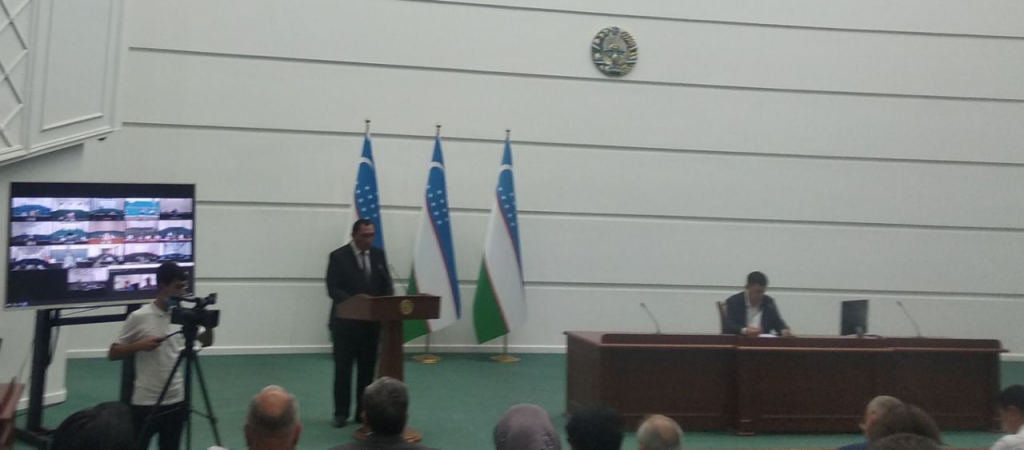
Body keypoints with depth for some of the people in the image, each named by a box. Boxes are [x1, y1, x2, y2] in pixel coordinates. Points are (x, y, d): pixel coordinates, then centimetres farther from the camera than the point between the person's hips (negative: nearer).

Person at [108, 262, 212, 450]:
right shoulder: (139, 317, -9)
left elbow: (206, 342, 12)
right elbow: (112, 354, -4)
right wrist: (140, 345, -20)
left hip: (177, 401, 4)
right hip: (146, 402, -4)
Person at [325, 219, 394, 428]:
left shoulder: (378, 255, 7)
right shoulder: (338, 256, -6)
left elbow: (387, 285, 8)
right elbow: (332, 289, -11)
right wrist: (353, 300, -27)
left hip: (372, 321, 4)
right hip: (346, 322, -4)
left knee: (368, 369, 8)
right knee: (343, 368, 3)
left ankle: (363, 411, 17)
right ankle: (341, 413, 13)